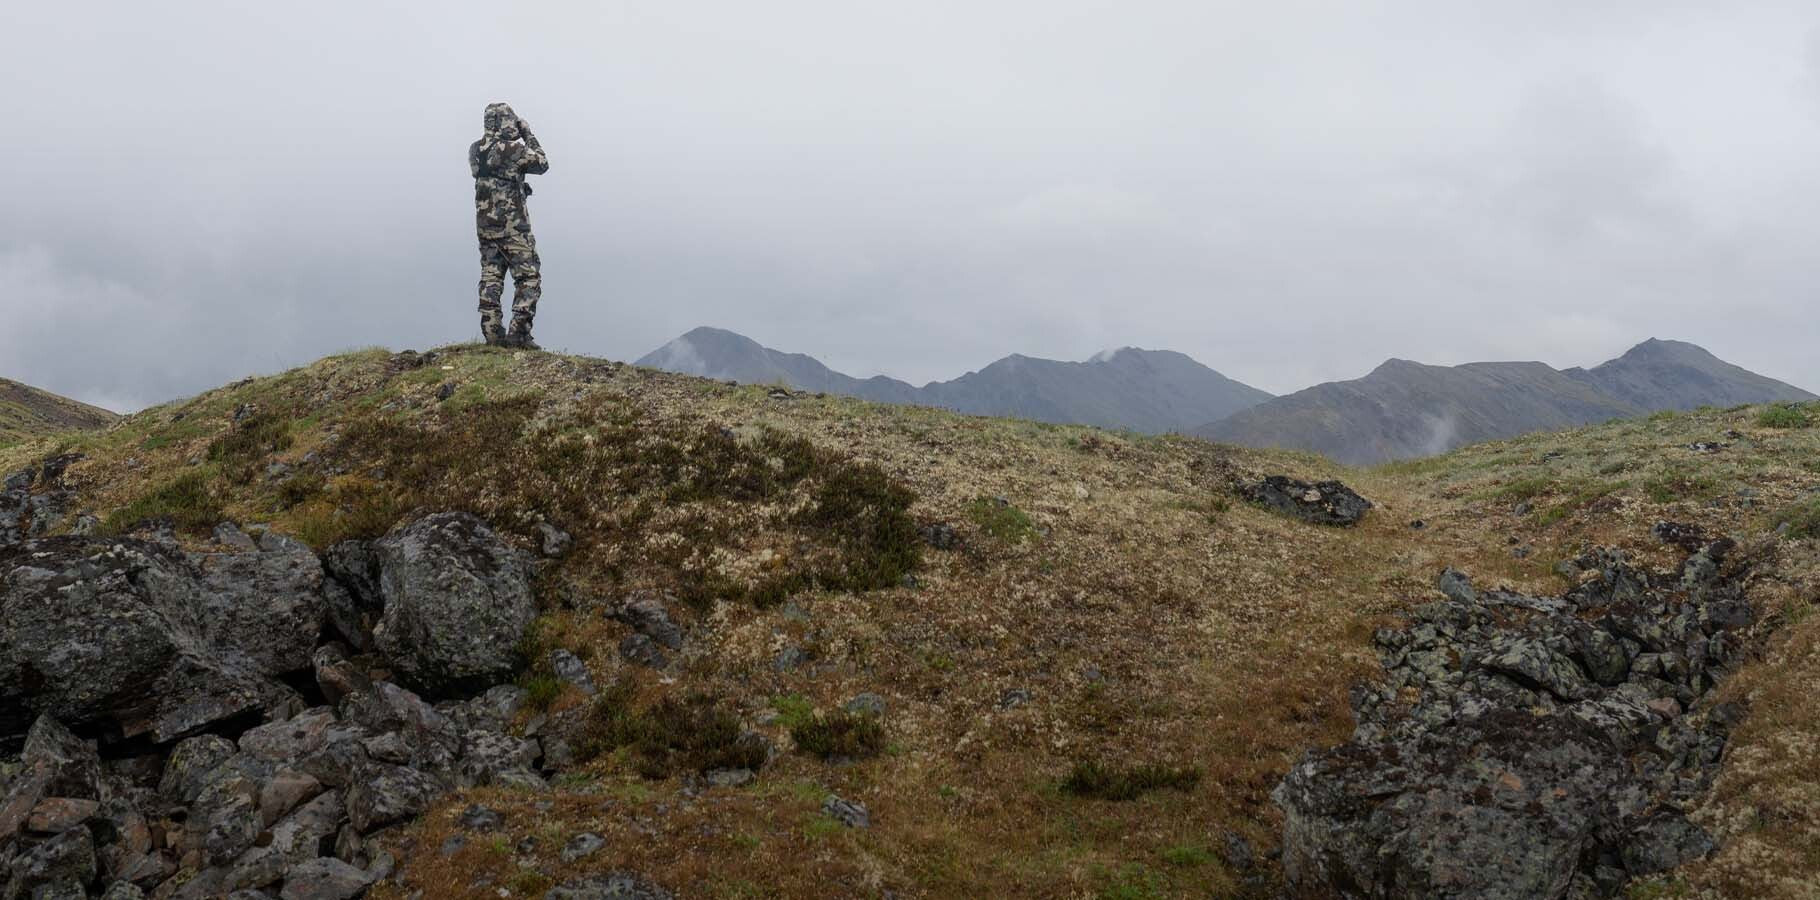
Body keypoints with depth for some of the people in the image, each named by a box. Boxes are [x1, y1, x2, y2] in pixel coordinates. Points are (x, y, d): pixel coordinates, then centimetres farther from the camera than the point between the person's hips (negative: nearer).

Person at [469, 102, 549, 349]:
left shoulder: (475, 150, 5)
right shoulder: (514, 149, -13)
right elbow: (542, 164, 3)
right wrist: (528, 135, 9)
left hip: (484, 224, 7)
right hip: (512, 225, -7)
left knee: (491, 278, 10)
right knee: (529, 278, 0)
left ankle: (492, 333, 9)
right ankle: (518, 333, -8)